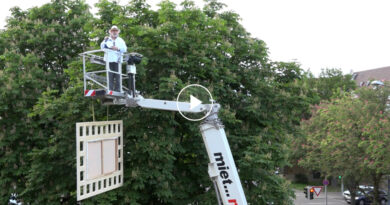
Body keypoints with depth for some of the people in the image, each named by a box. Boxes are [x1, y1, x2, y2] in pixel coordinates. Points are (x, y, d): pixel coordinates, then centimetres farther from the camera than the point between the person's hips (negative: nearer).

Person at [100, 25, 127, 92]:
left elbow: (124, 49, 6)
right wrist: (105, 40, -14)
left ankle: (117, 90, -4)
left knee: (118, 76, -6)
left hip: (117, 60, 1)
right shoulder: (107, 40, 17)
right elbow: (102, 47, 1)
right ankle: (110, 90, -5)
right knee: (110, 76, -6)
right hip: (109, 60, -1)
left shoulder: (121, 40, 20)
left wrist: (118, 48, -11)